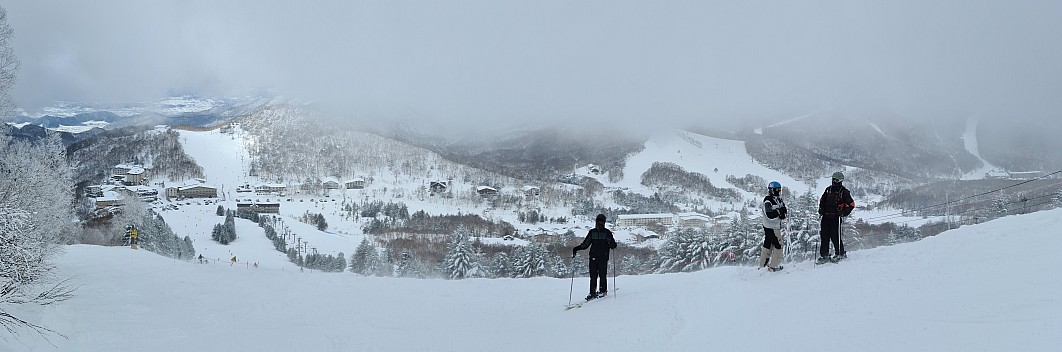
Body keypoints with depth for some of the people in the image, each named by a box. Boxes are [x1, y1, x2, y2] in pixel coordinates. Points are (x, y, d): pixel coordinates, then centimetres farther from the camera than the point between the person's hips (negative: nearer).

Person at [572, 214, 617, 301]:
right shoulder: (592, 232, 14)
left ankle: (603, 291, 5)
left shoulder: (607, 232, 4)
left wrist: (612, 245, -23)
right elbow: (585, 244, 19)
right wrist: (576, 249, 8)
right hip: (593, 257, 3)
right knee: (593, 276, 0)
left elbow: (613, 245, 0)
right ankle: (592, 293, 3)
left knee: (602, 275, -6)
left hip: (603, 258, -3)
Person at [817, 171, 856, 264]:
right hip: (826, 216, 5)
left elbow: (851, 204, -2)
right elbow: (822, 200, 27)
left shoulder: (844, 192, -1)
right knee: (824, 236, 3)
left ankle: (840, 254, 8)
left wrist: (844, 213, -12)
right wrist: (821, 209, 11)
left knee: (835, 236, -8)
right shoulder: (829, 189, 15)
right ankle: (824, 255, 9)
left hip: (836, 217, -5)